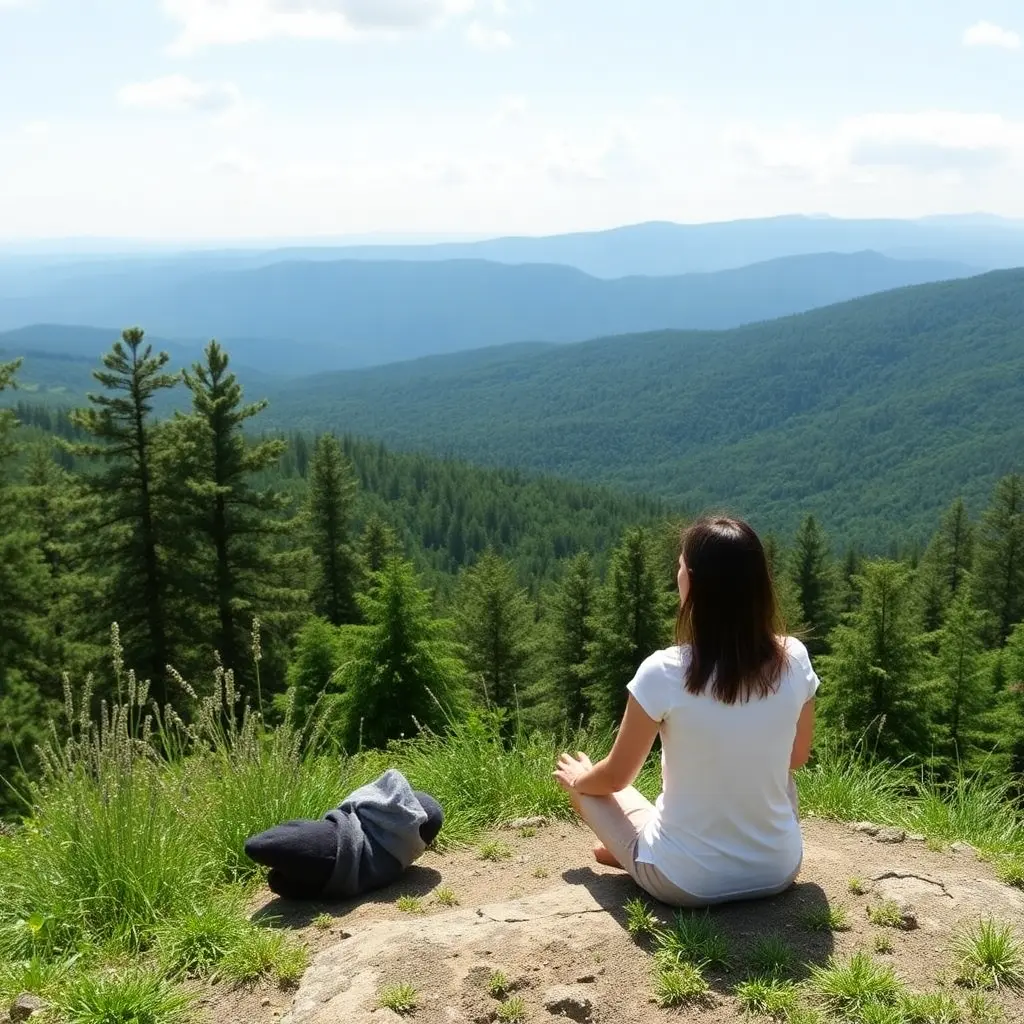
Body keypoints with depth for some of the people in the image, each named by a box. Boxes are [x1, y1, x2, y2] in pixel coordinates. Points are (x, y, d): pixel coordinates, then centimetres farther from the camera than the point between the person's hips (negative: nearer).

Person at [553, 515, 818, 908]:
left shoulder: (663, 672, -22)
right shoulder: (795, 660, -12)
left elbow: (615, 777, -7)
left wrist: (577, 779, 16)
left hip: (684, 883, -2)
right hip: (778, 871, 3)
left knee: (582, 781, 20)